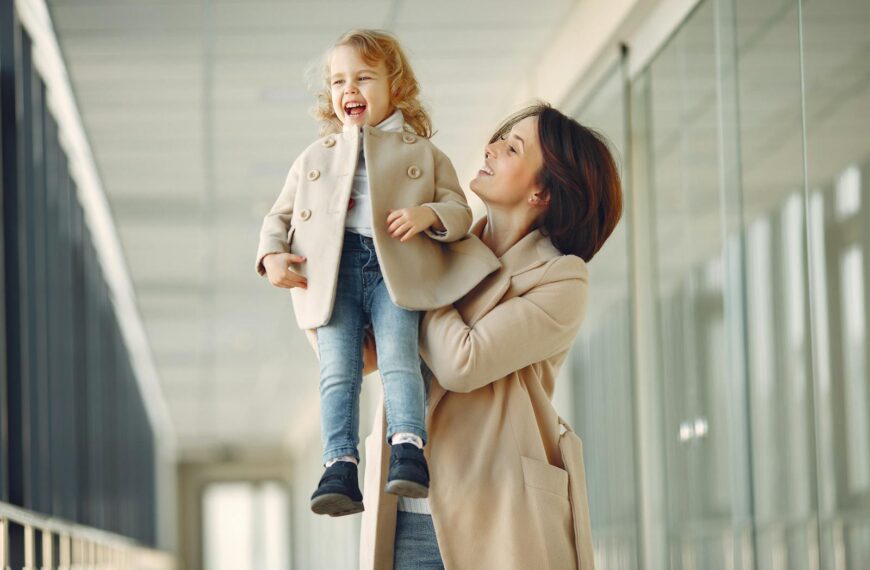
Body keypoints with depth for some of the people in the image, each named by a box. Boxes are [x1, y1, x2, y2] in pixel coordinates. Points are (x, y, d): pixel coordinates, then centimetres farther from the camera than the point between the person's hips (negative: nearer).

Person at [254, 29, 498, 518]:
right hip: (332, 271, 2)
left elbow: (460, 212, 10)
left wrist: (428, 214, -13)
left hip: (396, 269, -2)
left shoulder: (424, 154, 19)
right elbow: (280, 215, 26)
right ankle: (341, 468, -23)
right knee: (338, 370, -13)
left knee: (398, 355, -23)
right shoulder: (314, 158, 27)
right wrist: (272, 255, 5)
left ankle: (409, 451, -31)